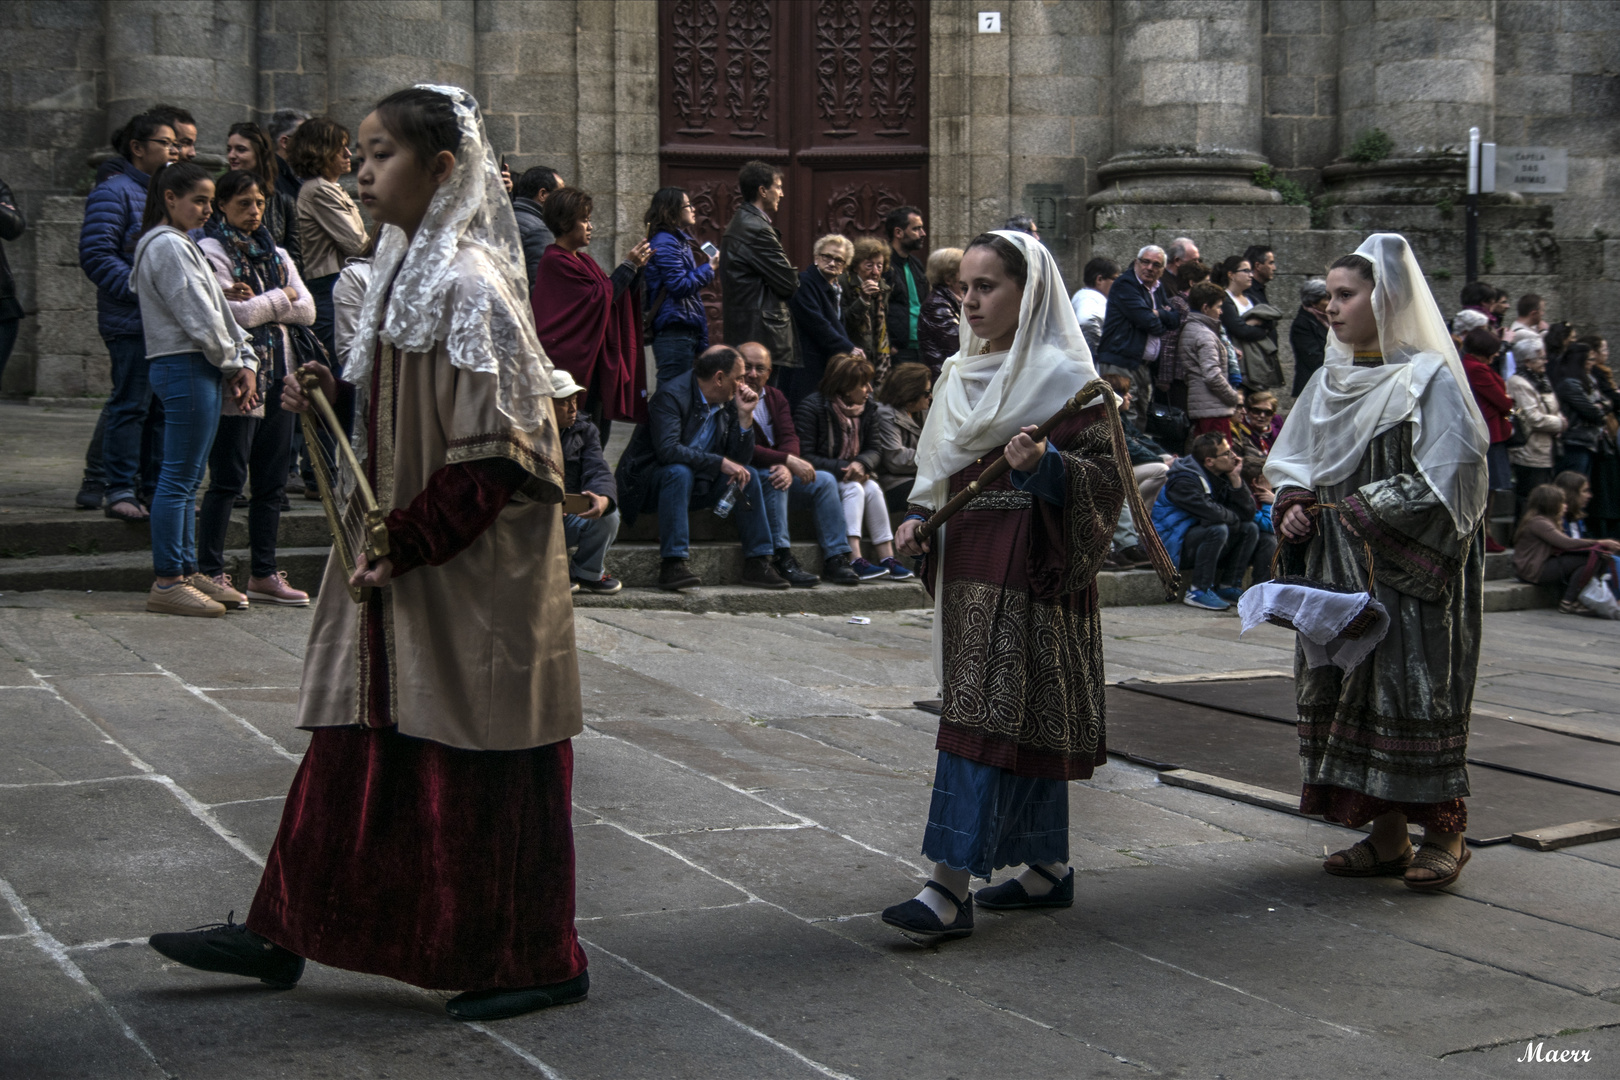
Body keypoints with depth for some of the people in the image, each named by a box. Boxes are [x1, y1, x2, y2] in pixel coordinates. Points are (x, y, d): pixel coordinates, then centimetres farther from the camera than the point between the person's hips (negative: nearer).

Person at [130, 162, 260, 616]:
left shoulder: (183, 245, 20)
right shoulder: (168, 246, -12)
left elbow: (218, 310, 18)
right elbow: (199, 319, -17)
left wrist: (244, 362, 7)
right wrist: (233, 365, -6)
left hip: (201, 370, 10)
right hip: (185, 369, -10)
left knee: (188, 479, 14)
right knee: (179, 479, -7)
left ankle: (188, 571, 20)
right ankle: (167, 583, -4)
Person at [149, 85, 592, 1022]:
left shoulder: (469, 282, -17)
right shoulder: (406, 267, 11)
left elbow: (494, 453, -20)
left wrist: (406, 544, -18)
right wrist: (336, 395, 4)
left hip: (474, 569, -9)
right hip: (400, 551, 9)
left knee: (487, 760, 0)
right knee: (359, 739, 14)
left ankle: (541, 961, 14)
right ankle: (282, 935, 24)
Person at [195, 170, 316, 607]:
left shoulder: (276, 254, 18)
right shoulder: (211, 251, -2)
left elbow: (307, 311, 5)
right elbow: (238, 314, -13)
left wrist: (257, 303, -8)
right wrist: (281, 298, 1)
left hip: (280, 374, 7)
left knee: (272, 481, 8)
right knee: (228, 480, -4)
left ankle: (264, 573, 15)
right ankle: (211, 571, 3)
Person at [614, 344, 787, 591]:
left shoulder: (727, 403, 3)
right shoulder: (672, 395, -21)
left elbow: (740, 459, 0)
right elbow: (667, 449, -35)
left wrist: (745, 415, -12)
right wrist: (720, 462, -35)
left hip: (693, 484, 7)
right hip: (647, 484, -7)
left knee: (748, 475, -8)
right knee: (680, 471, -37)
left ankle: (757, 563, -8)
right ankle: (672, 564, -39)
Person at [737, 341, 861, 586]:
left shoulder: (775, 397, 13)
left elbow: (790, 438, -1)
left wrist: (786, 467, -24)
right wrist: (789, 461, -28)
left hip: (776, 469, 8)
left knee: (824, 480, -8)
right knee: (772, 479, -35)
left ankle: (835, 559, -12)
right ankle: (782, 559, -38)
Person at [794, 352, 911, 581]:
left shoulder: (866, 410, 8)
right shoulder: (811, 407, -13)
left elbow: (875, 448, 3)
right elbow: (804, 456, -18)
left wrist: (860, 463, -21)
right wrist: (842, 468, -25)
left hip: (853, 474, 6)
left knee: (873, 488, -26)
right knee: (854, 489, -32)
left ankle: (887, 558, -32)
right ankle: (855, 560, -44)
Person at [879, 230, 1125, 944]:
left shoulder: (1064, 377, -8)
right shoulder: (959, 375, 15)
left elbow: (1106, 471, -10)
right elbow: (940, 471, 24)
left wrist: (1045, 464, -28)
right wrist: (917, 519, 7)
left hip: (1031, 571, -8)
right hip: (969, 569, 8)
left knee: (988, 717, -12)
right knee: (1025, 722, 13)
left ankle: (951, 885, -13)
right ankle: (1048, 865, 23)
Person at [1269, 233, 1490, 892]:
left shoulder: (1429, 379, -8)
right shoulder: (1329, 381, 13)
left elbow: (1441, 480, -14)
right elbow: (1291, 462, 19)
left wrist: (1358, 511, -15)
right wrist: (1293, 505, -2)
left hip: (1408, 570, -7)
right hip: (1338, 567, 7)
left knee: (1414, 685, -6)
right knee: (1346, 685, 5)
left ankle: (1444, 832, 6)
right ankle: (1387, 835, 13)